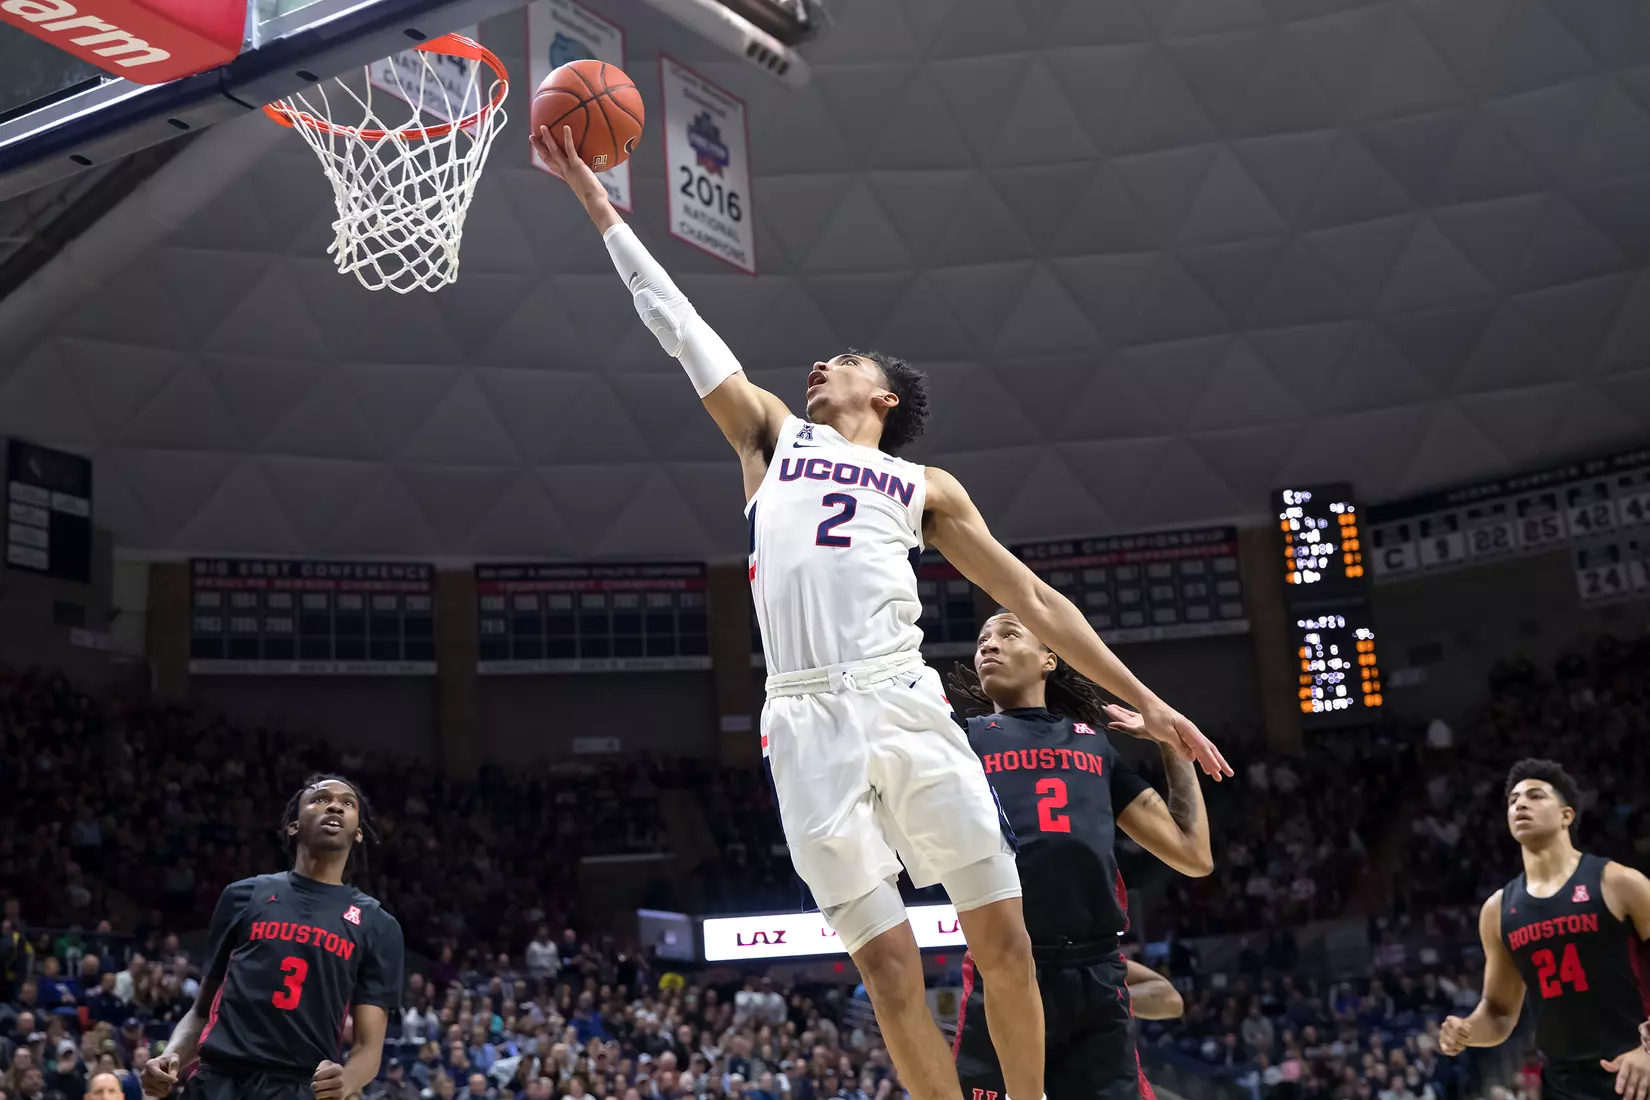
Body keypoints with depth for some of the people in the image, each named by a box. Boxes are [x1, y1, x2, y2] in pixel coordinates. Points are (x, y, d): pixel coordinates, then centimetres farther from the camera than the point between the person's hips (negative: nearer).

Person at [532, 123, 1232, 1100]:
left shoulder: (926, 488, 19)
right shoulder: (774, 438, 23)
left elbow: (1034, 599, 16)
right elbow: (676, 322, 23)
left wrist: (1143, 699, 10)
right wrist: (596, 200, 24)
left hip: (905, 706, 0)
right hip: (806, 723, 0)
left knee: (1004, 936, -2)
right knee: (887, 963, -3)